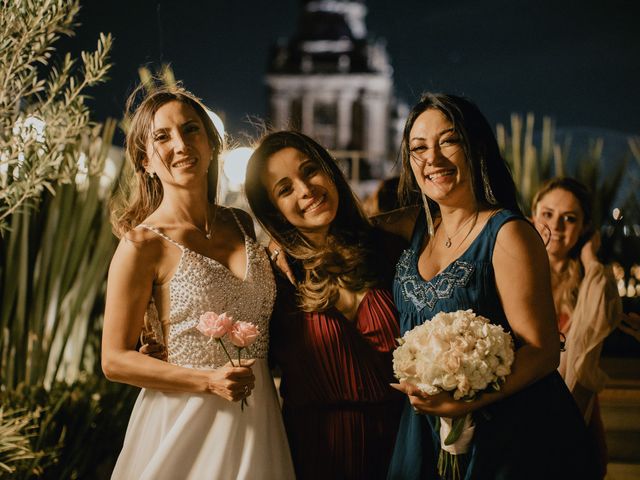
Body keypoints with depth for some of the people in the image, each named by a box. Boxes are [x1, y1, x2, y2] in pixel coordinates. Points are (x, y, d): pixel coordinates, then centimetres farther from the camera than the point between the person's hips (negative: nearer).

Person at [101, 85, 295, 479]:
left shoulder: (242, 225, 5)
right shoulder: (144, 244, -12)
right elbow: (115, 359, -11)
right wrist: (209, 381, -19)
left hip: (257, 414, 5)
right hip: (185, 418, -5)